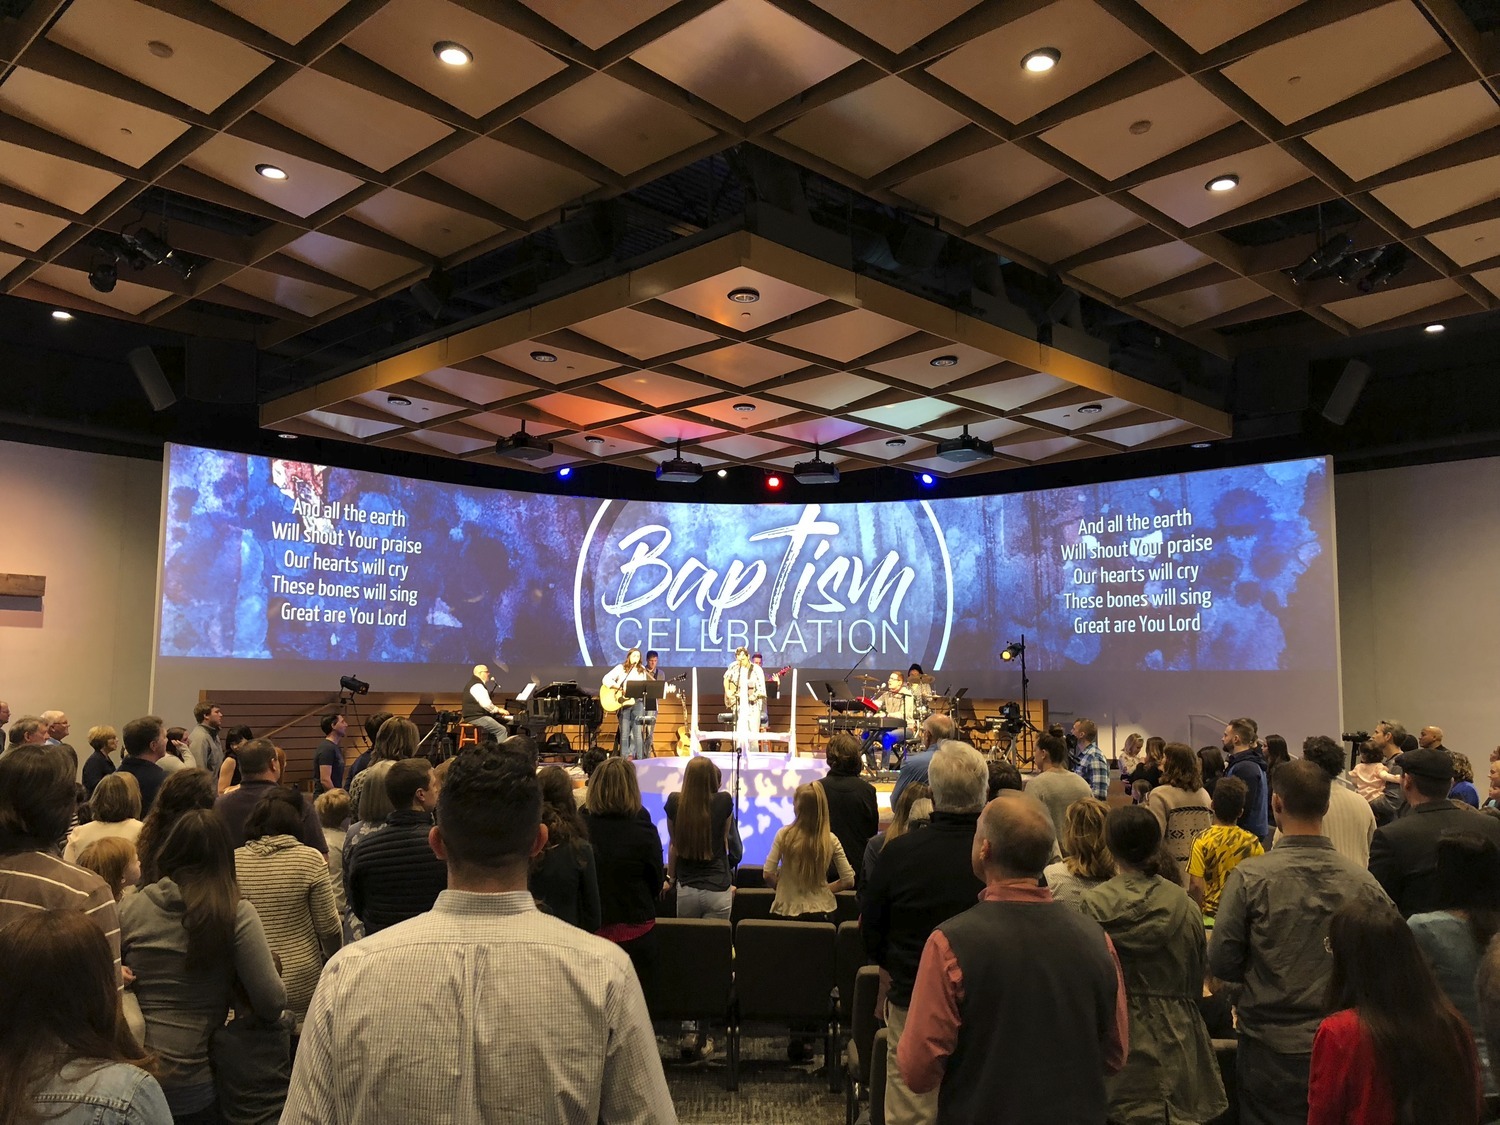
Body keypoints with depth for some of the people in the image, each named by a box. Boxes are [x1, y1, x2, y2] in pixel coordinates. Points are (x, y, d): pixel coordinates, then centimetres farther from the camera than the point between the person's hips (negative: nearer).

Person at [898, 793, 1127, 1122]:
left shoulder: (950, 942, -24)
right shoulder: (1094, 938, -14)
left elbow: (918, 1073, -18)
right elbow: (1114, 1058, 0)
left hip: (980, 1112, -3)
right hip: (1078, 1113, 3)